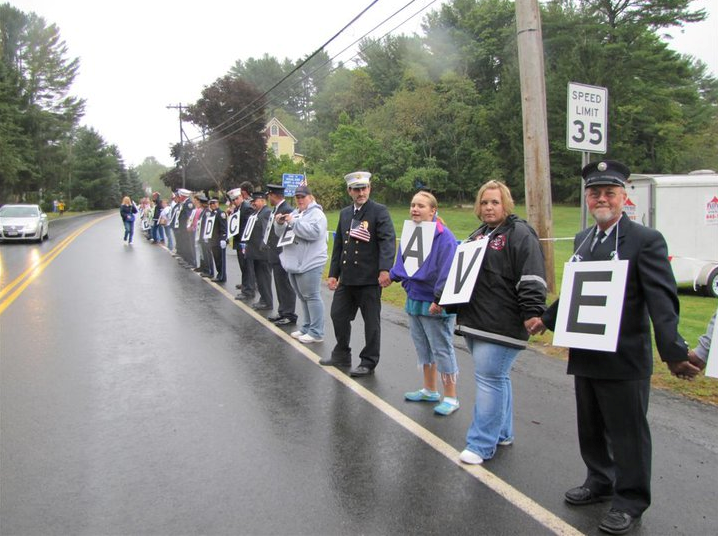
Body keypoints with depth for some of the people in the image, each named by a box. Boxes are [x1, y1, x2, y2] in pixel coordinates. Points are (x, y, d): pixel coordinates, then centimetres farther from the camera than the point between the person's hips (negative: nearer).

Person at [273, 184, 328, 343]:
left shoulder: (317, 214, -7)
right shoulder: (295, 213, 17)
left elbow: (314, 232, -24)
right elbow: (281, 233, 17)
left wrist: (293, 222, -20)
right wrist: (280, 223, -4)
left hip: (309, 263, -8)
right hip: (295, 263, 8)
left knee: (311, 296, -5)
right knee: (302, 297, 14)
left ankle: (316, 333, 0)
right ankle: (306, 328, 23)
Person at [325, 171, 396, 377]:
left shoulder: (379, 211, -6)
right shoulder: (344, 213, 14)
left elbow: (388, 241, -17)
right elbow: (338, 245, 16)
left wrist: (385, 269, -29)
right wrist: (333, 273, 12)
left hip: (369, 278, -6)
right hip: (347, 277, 7)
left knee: (371, 321, 4)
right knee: (338, 314, 14)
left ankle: (368, 362, 18)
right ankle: (342, 355, 32)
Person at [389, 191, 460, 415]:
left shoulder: (444, 236, -17)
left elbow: (447, 272, -21)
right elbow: (402, 265, 16)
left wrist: (439, 300, -23)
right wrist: (392, 275, 1)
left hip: (435, 304, -8)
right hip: (415, 300, 8)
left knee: (442, 350, 2)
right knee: (423, 348, 18)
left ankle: (451, 398, 15)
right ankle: (429, 390, 34)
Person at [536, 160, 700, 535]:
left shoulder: (646, 240, -12)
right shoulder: (582, 239, 10)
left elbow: (662, 300, -20)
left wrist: (673, 351, -29)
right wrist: (547, 319, 21)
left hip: (625, 360, -7)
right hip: (585, 356, 7)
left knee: (627, 433, 8)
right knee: (591, 428, 20)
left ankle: (630, 501, 27)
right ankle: (600, 482, 41)